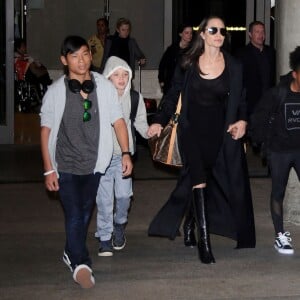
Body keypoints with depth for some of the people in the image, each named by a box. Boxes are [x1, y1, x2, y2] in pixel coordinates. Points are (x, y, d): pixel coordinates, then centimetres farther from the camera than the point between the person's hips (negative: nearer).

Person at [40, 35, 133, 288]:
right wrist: (48, 169, -6)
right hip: (66, 164, -2)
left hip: (95, 163, 3)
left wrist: (126, 153, -10)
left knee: (85, 213, 15)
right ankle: (81, 264, -12)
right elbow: (46, 130, -3)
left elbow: (118, 121, 0)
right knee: (74, 215, -11)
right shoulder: (55, 92, -6)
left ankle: (71, 253, 35)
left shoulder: (105, 87, -3)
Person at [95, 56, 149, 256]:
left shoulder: (135, 97, -1)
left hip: (124, 155, 2)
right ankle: (105, 238, 12)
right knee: (104, 198, -2)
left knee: (124, 195, -4)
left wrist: (149, 131, -15)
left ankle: (120, 224, 27)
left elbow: (140, 122, 4)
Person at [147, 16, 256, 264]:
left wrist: (242, 121, -10)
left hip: (219, 132, 2)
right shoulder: (188, 64, 2)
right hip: (191, 129, -1)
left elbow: (241, 101, 9)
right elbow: (173, 96, 7)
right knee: (198, 175, -16)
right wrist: (160, 121, -5)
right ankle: (203, 239, -13)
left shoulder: (234, 66, 4)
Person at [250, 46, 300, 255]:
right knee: (278, 193, 8)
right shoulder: (277, 94, -16)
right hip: (279, 151, -2)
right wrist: (266, 141, -3)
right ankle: (280, 236, 18)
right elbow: (259, 119, -8)